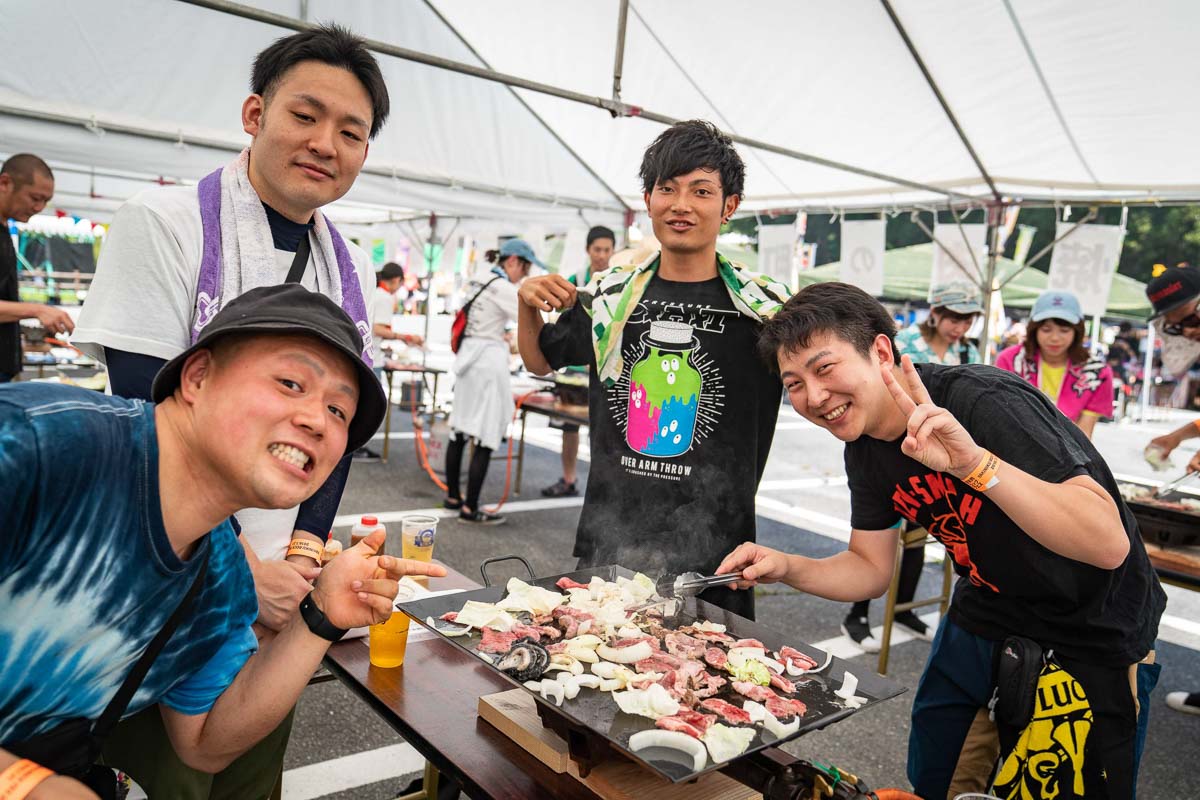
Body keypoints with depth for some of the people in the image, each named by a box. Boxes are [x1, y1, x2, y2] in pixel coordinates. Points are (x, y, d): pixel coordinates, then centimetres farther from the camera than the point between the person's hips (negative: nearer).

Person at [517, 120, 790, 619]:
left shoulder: (766, 307, -6)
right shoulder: (610, 296, 3)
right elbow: (540, 361, 18)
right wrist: (528, 306, 0)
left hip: (713, 546, -2)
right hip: (608, 534, 3)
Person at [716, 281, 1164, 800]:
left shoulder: (988, 402, -30)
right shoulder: (865, 450, -7)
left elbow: (1109, 544, -37)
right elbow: (871, 569, 1)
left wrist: (975, 463, -50)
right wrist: (785, 567, -17)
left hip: (1092, 637, -6)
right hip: (984, 617, 6)